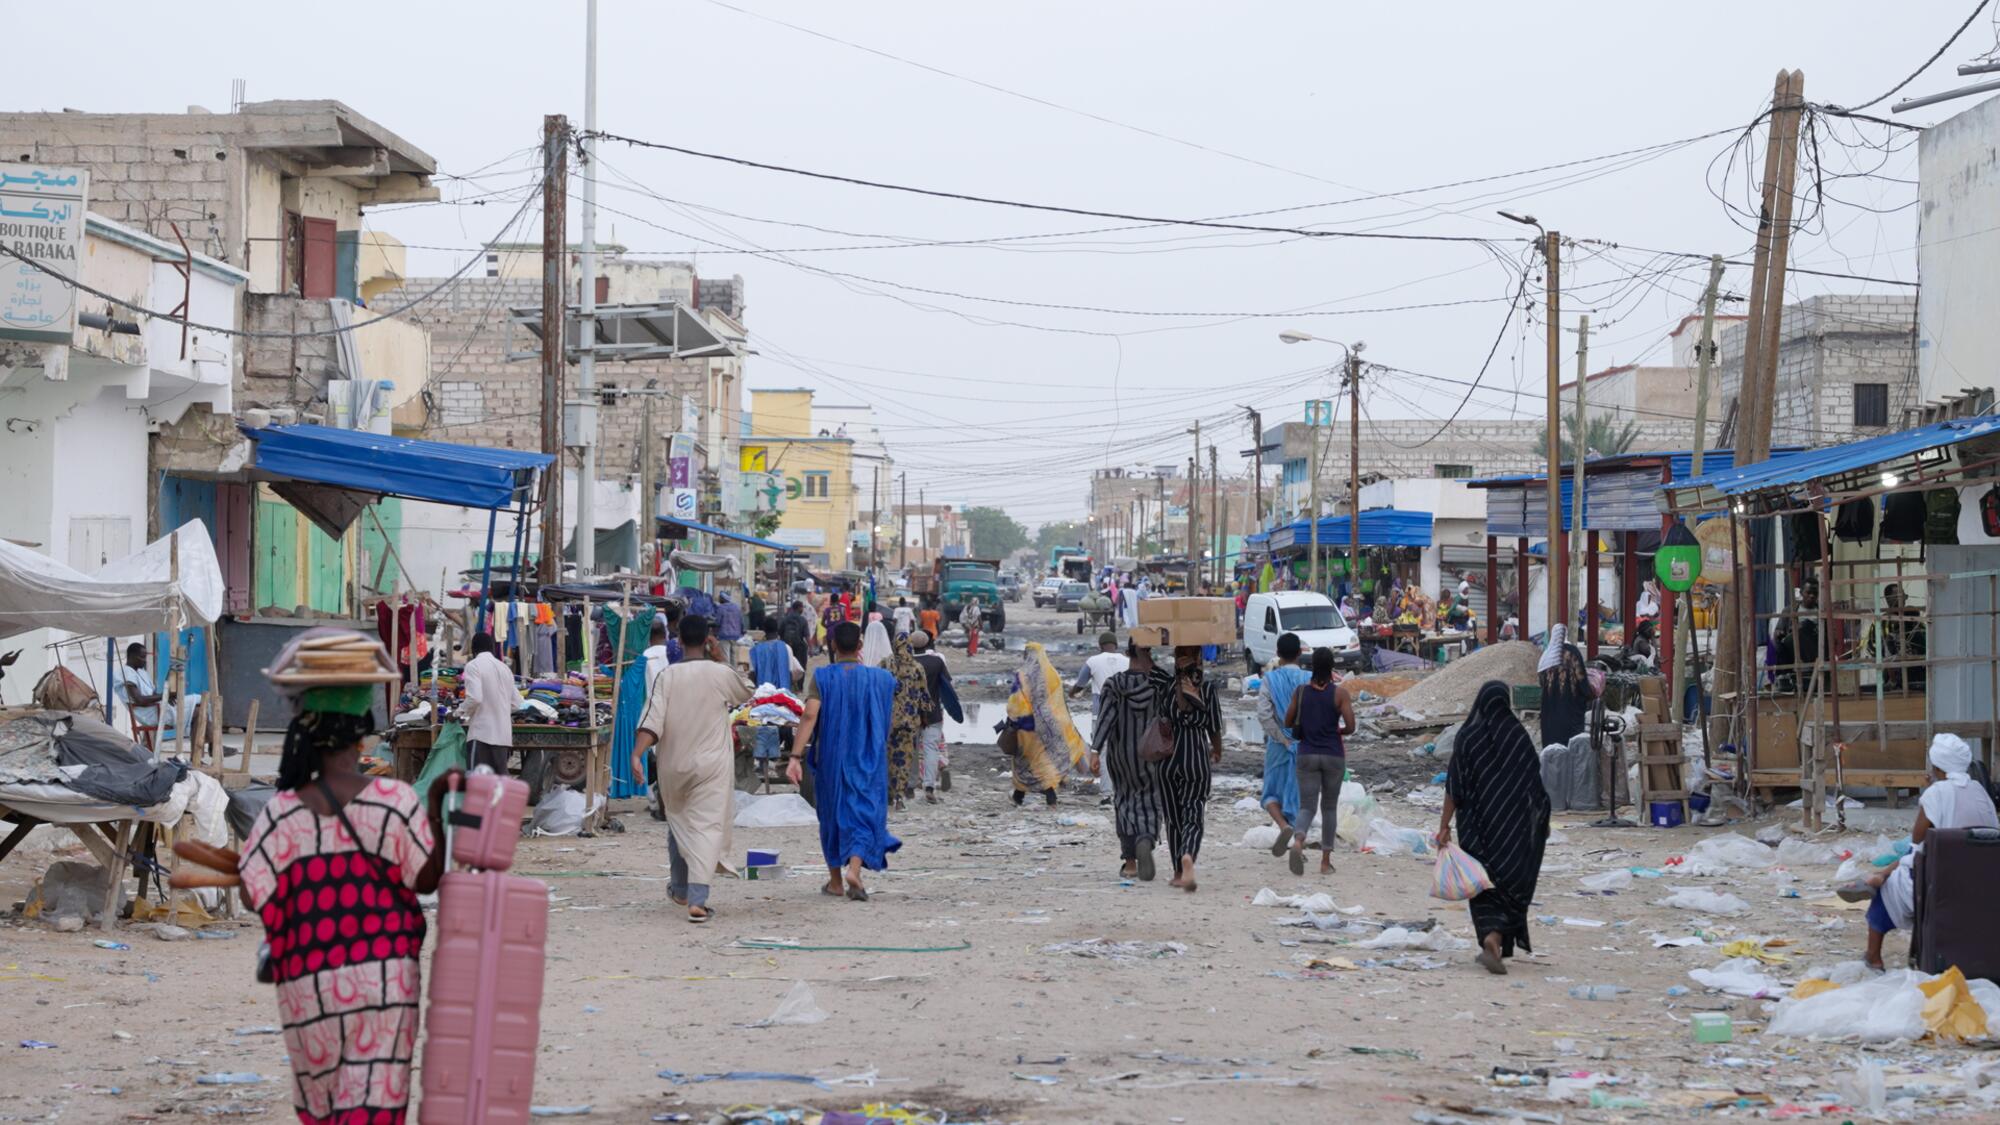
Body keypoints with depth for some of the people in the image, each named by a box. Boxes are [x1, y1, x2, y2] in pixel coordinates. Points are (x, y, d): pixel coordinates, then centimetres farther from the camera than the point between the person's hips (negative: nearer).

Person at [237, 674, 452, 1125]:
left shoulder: (282, 813, -5)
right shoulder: (397, 802, -8)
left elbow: (251, 893, -7)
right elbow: (426, 879, -2)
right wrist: (437, 814, 2)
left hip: (309, 985, 2)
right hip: (386, 978, -2)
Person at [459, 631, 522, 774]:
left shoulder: (473, 666, -4)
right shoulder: (504, 668, 14)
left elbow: (474, 698, -16)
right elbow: (516, 704, 14)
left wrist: (459, 712, 1)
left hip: (482, 734, -6)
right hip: (503, 735, 6)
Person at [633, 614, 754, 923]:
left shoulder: (667, 677, -5)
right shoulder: (721, 674, -7)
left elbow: (652, 720, -15)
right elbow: (746, 692, 15)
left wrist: (637, 753, -19)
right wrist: (720, 658, 14)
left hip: (674, 766, 2)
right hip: (712, 765, -2)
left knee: (678, 824, 22)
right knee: (707, 827, -5)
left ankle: (679, 889, 37)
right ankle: (697, 900, -19)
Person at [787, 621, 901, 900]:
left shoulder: (822, 677, -9)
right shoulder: (878, 678, -2)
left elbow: (809, 716, -20)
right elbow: (889, 712, 15)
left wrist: (796, 756, -22)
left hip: (831, 757, 0)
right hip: (868, 759, 0)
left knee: (832, 814, 15)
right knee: (864, 811, 0)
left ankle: (836, 881, 23)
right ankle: (854, 867, -25)